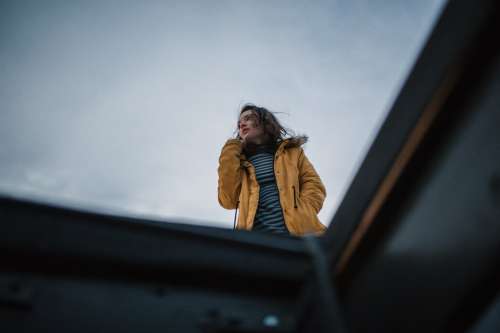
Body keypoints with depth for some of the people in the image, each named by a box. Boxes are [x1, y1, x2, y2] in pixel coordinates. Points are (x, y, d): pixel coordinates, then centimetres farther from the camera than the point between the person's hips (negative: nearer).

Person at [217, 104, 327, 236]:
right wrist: (231, 151, 12)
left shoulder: (291, 151, 22)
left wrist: (301, 218, -10)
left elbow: (314, 185, 10)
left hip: (297, 231, 0)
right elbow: (228, 201, 7)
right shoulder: (239, 162, 23)